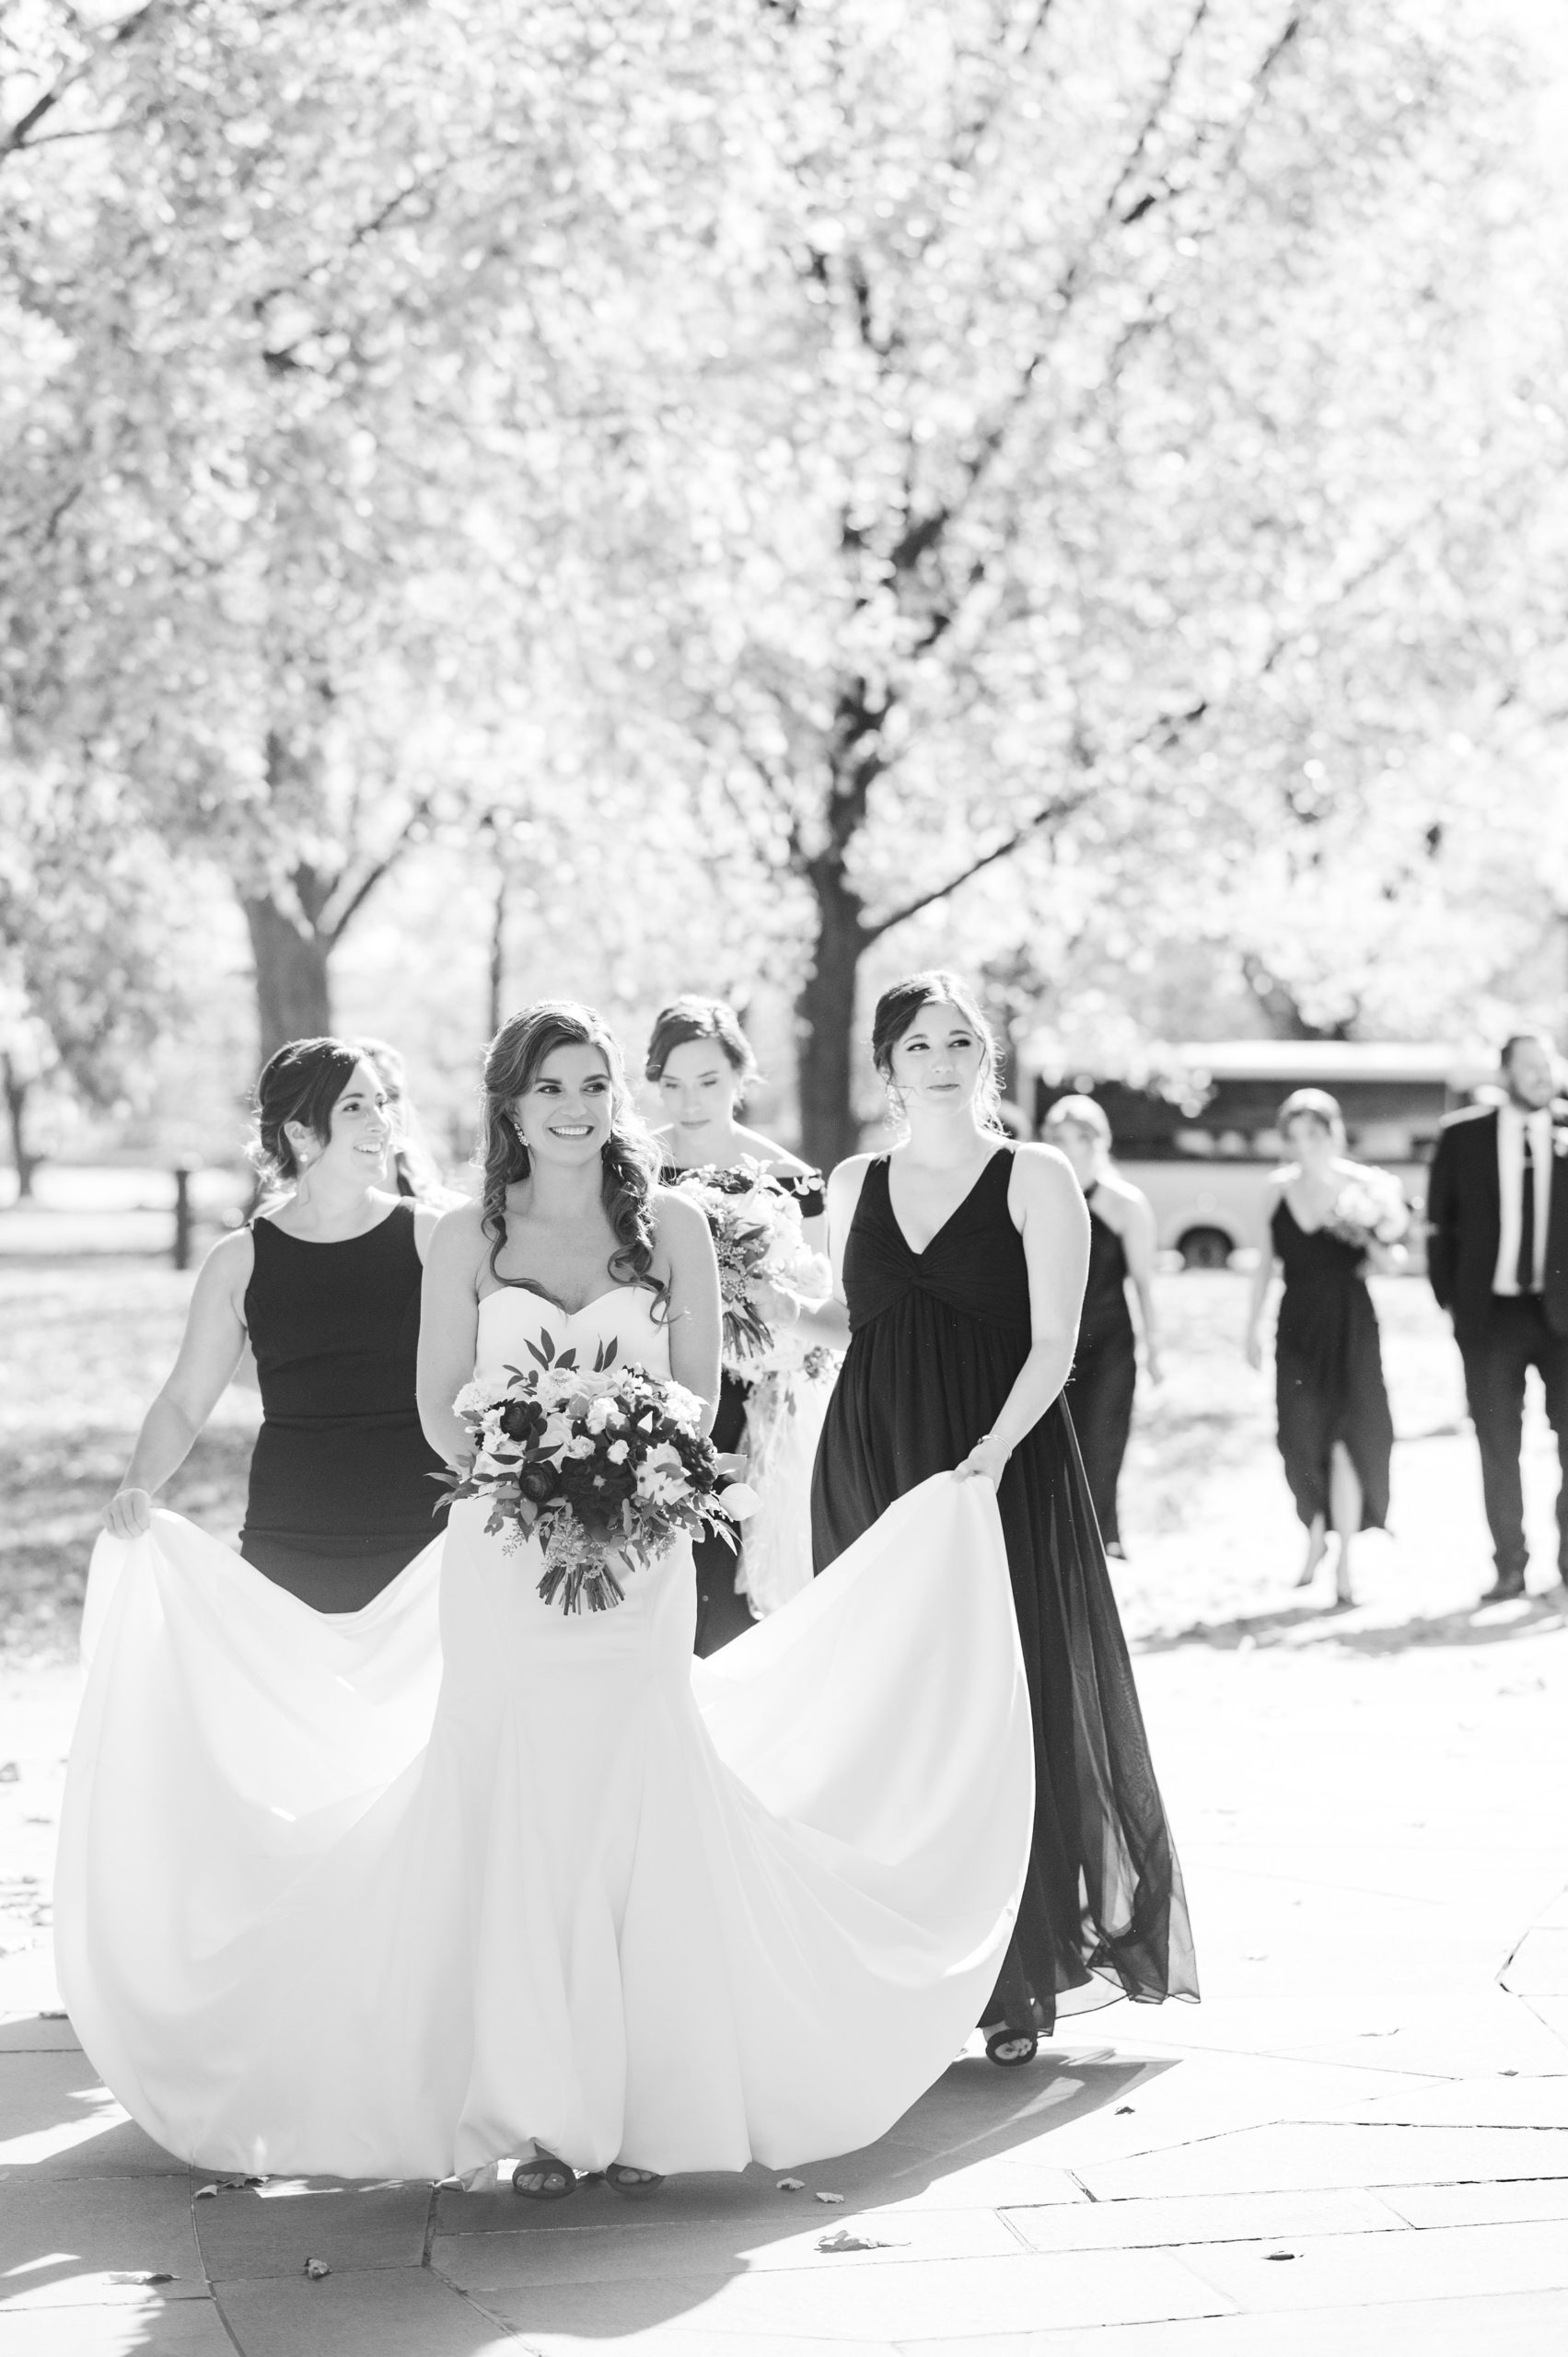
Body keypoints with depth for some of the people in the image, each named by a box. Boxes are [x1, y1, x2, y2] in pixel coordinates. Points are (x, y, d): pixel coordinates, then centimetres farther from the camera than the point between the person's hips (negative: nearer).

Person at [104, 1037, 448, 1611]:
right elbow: (183, 1402, 7)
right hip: (287, 1551, 0)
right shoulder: (240, 1260, 4)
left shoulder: (429, 1237, 2)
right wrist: (138, 1485, -11)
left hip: (421, 1544, 0)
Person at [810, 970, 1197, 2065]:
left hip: (1004, 1470, -3)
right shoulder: (852, 1185, 12)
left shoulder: (1037, 1179, 0)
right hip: (870, 1473, 4)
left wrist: (992, 1451, -21)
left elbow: (1054, 1344, -7)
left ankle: (1019, 1981, 5)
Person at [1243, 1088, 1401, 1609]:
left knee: (1344, 1438, -7)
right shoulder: (1278, 1188, 3)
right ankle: (1316, 1537, 26)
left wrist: (1372, 1239, -22)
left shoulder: (1364, 1185, -5)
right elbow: (1265, 1263, 12)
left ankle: (1343, 1563, 2)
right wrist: (1252, 1326, 12)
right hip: (1297, 1325, 2)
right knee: (1302, 1437, 1)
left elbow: (1391, 1262, -1)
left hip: (1350, 1325, -2)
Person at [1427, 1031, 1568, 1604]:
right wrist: (1450, 1300, 4)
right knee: (1497, 1445, 4)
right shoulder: (1462, 1136, 3)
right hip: (1491, 1314, 0)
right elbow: (1440, 1224, 7)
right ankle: (1510, 1566, 13)